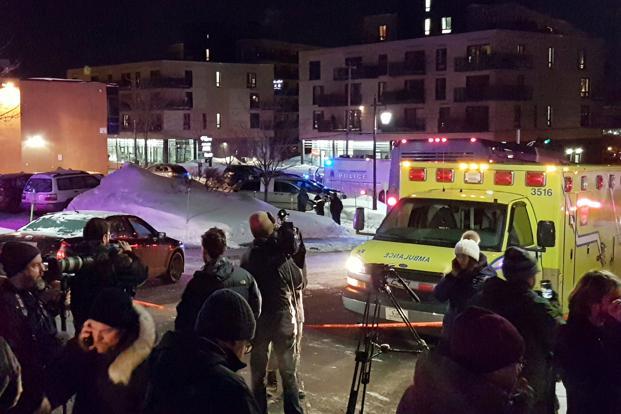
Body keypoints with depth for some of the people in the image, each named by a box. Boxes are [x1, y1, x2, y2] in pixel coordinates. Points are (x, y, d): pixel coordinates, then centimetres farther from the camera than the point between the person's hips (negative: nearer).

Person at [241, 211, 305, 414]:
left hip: (257, 317, 2)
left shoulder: (248, 257, -7)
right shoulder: (281, 254, -16)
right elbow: (298, 281, -4)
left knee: (258, 369, 14)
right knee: (288, 370, 10)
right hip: (283, 315, -2)